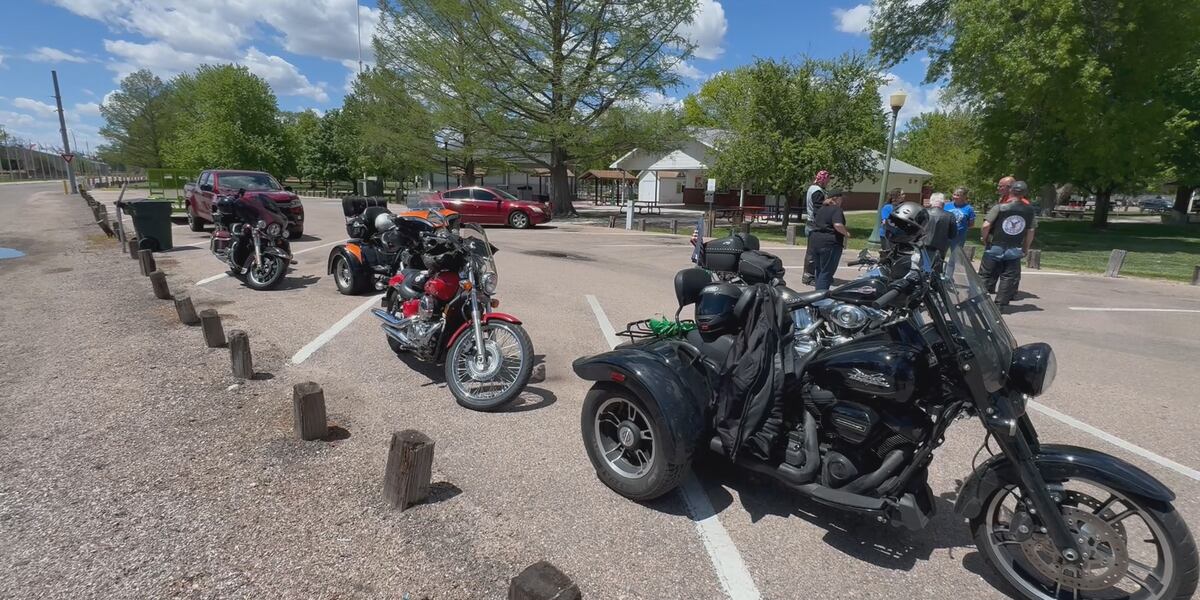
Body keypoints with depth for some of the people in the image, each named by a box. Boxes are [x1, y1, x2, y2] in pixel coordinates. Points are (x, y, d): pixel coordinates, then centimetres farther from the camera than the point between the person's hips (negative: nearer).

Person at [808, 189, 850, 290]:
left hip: (815, 241, 8)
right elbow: (838, 225, -24)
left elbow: (815, 223, 28)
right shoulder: (836, 209, -9)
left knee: (819, 270, 17)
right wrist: (846, 233, -9)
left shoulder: (821, 209, 17)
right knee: (826, 273, -5)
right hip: (830, 244, -8)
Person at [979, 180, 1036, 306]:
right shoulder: (1030, 210, 0)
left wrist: (984, 239, -1)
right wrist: (1026, 248, 15)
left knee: (986, 275, 5)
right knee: (1009, 277, 10)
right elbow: (1031, 230, 4)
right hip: (1015, 250, 3)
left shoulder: (999, 207, -12)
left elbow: (986, 225, -18)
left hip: (995, 247, -2)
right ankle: (1001, 303, 10)